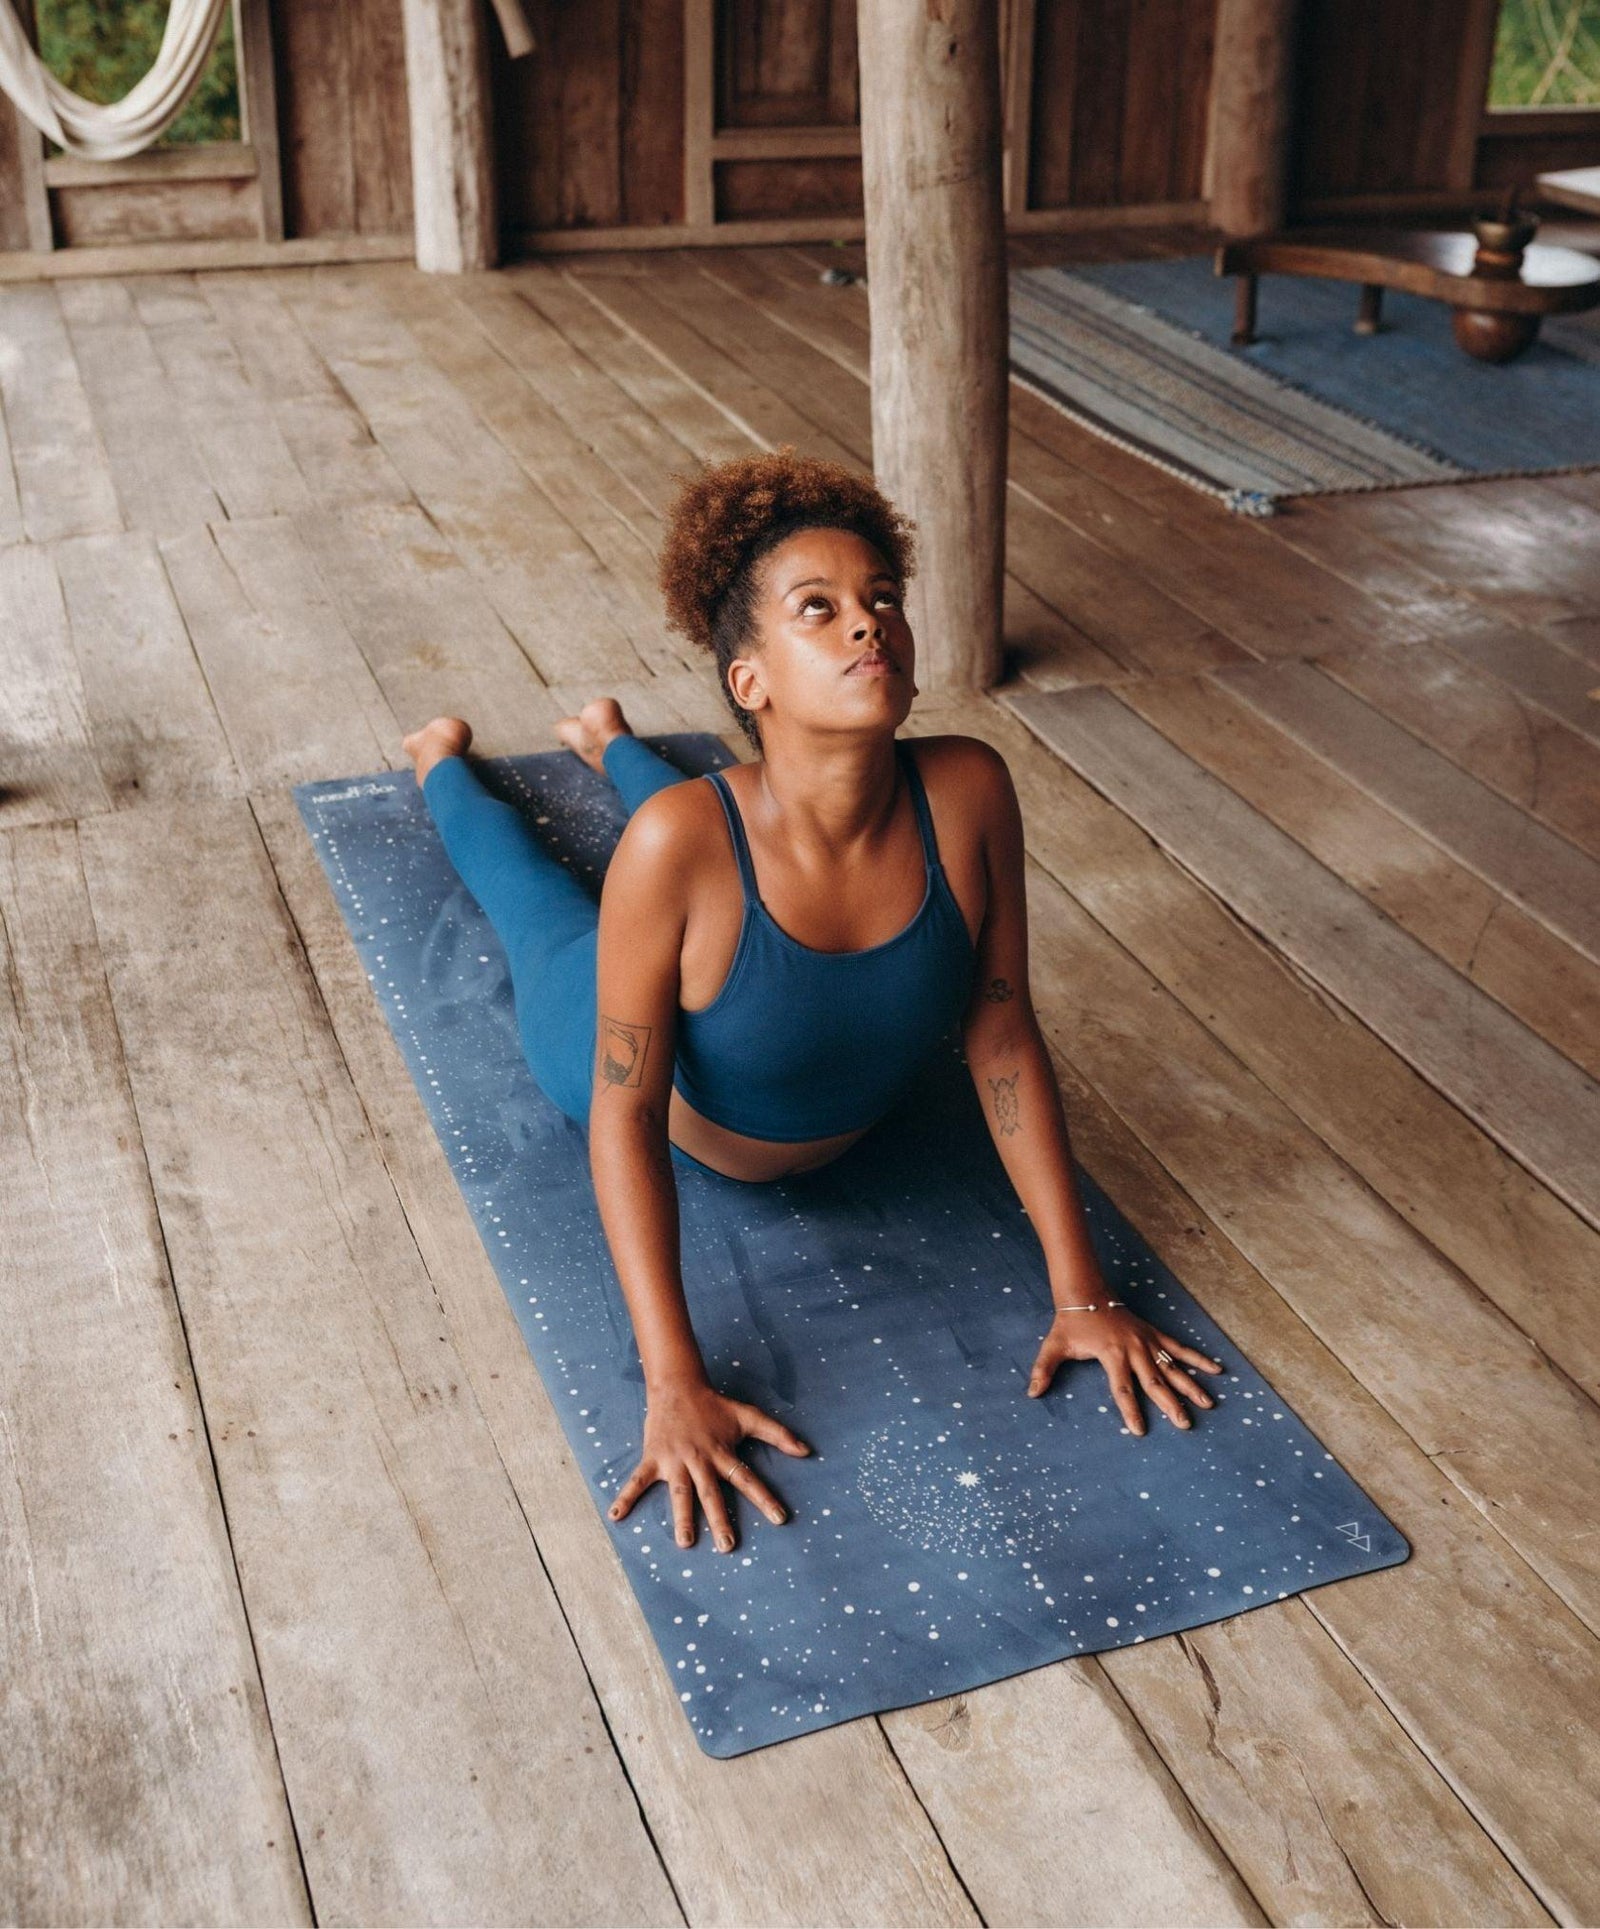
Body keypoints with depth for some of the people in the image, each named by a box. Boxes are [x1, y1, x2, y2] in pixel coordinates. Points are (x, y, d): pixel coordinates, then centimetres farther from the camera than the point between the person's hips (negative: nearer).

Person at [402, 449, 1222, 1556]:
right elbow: (626, 1114, -36)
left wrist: (1081, 1293, -23)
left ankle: (608, 741, 67)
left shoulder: (968, 792, -39)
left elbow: (1003, 1038, -26)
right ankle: (443, 757, 63)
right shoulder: (682, 841, -47)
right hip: (643, 1061, -2)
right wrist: (675, 1388, -39)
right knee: (524, 878, 32)